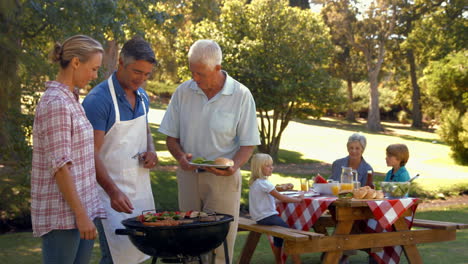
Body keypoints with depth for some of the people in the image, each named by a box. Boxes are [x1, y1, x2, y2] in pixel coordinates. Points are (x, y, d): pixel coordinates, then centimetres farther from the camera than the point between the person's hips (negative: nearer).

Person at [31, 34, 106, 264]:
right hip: (61, 214, -9)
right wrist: (81, 215, -18)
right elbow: (60, 166, -19)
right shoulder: (56, 103, -16)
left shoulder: (70, 99, 13)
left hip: (82, 206, 9)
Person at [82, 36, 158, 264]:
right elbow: (92, 153, -19)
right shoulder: (98, 99, -16)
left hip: (141, 189, 7)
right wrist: (113, 192, -29)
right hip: (111, 192, -7)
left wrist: (151, 151, 3)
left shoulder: (142, 97, 8)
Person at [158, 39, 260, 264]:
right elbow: (171, 136, 9)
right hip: (188, 175, 3)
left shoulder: (241, 95, -5)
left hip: (223, 179, -3)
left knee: (220, 243, -4)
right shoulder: (183, 92, 3)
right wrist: (180, 156, -11)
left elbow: (248, 143, -3)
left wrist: (233, 166, -21)